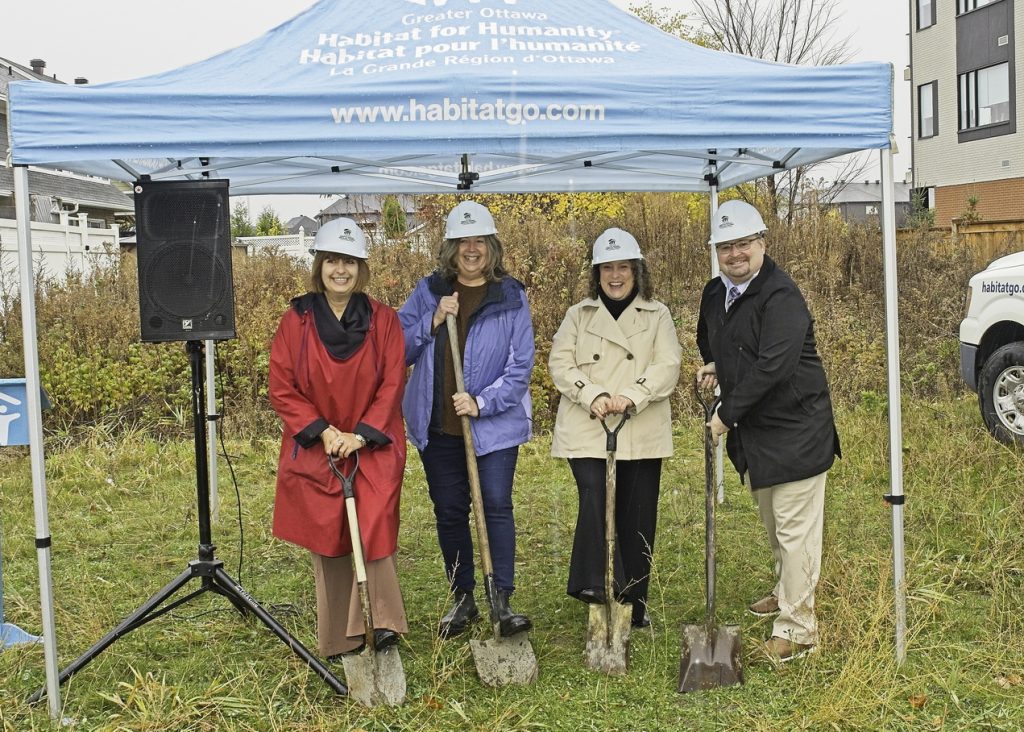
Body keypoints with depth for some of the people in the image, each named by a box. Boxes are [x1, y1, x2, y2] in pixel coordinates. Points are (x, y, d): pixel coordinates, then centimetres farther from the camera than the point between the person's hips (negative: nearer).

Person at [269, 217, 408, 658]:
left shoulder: (383, 319, 1)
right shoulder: (296, 320, 1)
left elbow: (393, 384, -2)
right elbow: (281, 389, 0)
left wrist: (360, 435, -12)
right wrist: (323, 430, -10)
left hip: (373, 445, -1)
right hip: (315, 448, 1)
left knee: (376, 527, -18)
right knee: (327, 539, 5)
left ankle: (386, 622, -6)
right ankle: (339, 642, 17)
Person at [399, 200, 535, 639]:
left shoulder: (510, 296, -2)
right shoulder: (428, 291, 6)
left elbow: (521, 366, -5)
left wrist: (482, 402, -16)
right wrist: (433, 320, -13)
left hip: (494, 424, -3)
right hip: (437, 425, 3)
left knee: (497, 505, -9)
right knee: (449, 512, 9)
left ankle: (502, 602, -1)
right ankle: (462, 599, 23)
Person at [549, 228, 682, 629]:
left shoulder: (657, 315, 11)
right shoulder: (579, 314, 12)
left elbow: (668, 366, -2)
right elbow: (560, 363, 2)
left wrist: (632, 396, -17)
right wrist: (592, 395, -15)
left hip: (641, 433, 1)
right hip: (586, 430, 0)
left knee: (637, 516, 4)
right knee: (594, 498, -21)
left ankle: (633, 604, 17)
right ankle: (592, 582, -12)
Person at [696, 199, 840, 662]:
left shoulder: (780, 297, -21)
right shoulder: (715, 294, 7)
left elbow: (771, 366, -29)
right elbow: (710, 341, 28)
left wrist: (727, 415, -24)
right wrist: (712, 364, 5)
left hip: (794, 431, -9)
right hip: (751, 431, 9)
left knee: (795, 530, -4)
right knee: (773, 525, 25)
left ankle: (798, 628, 5)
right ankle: (786, 592, 45)